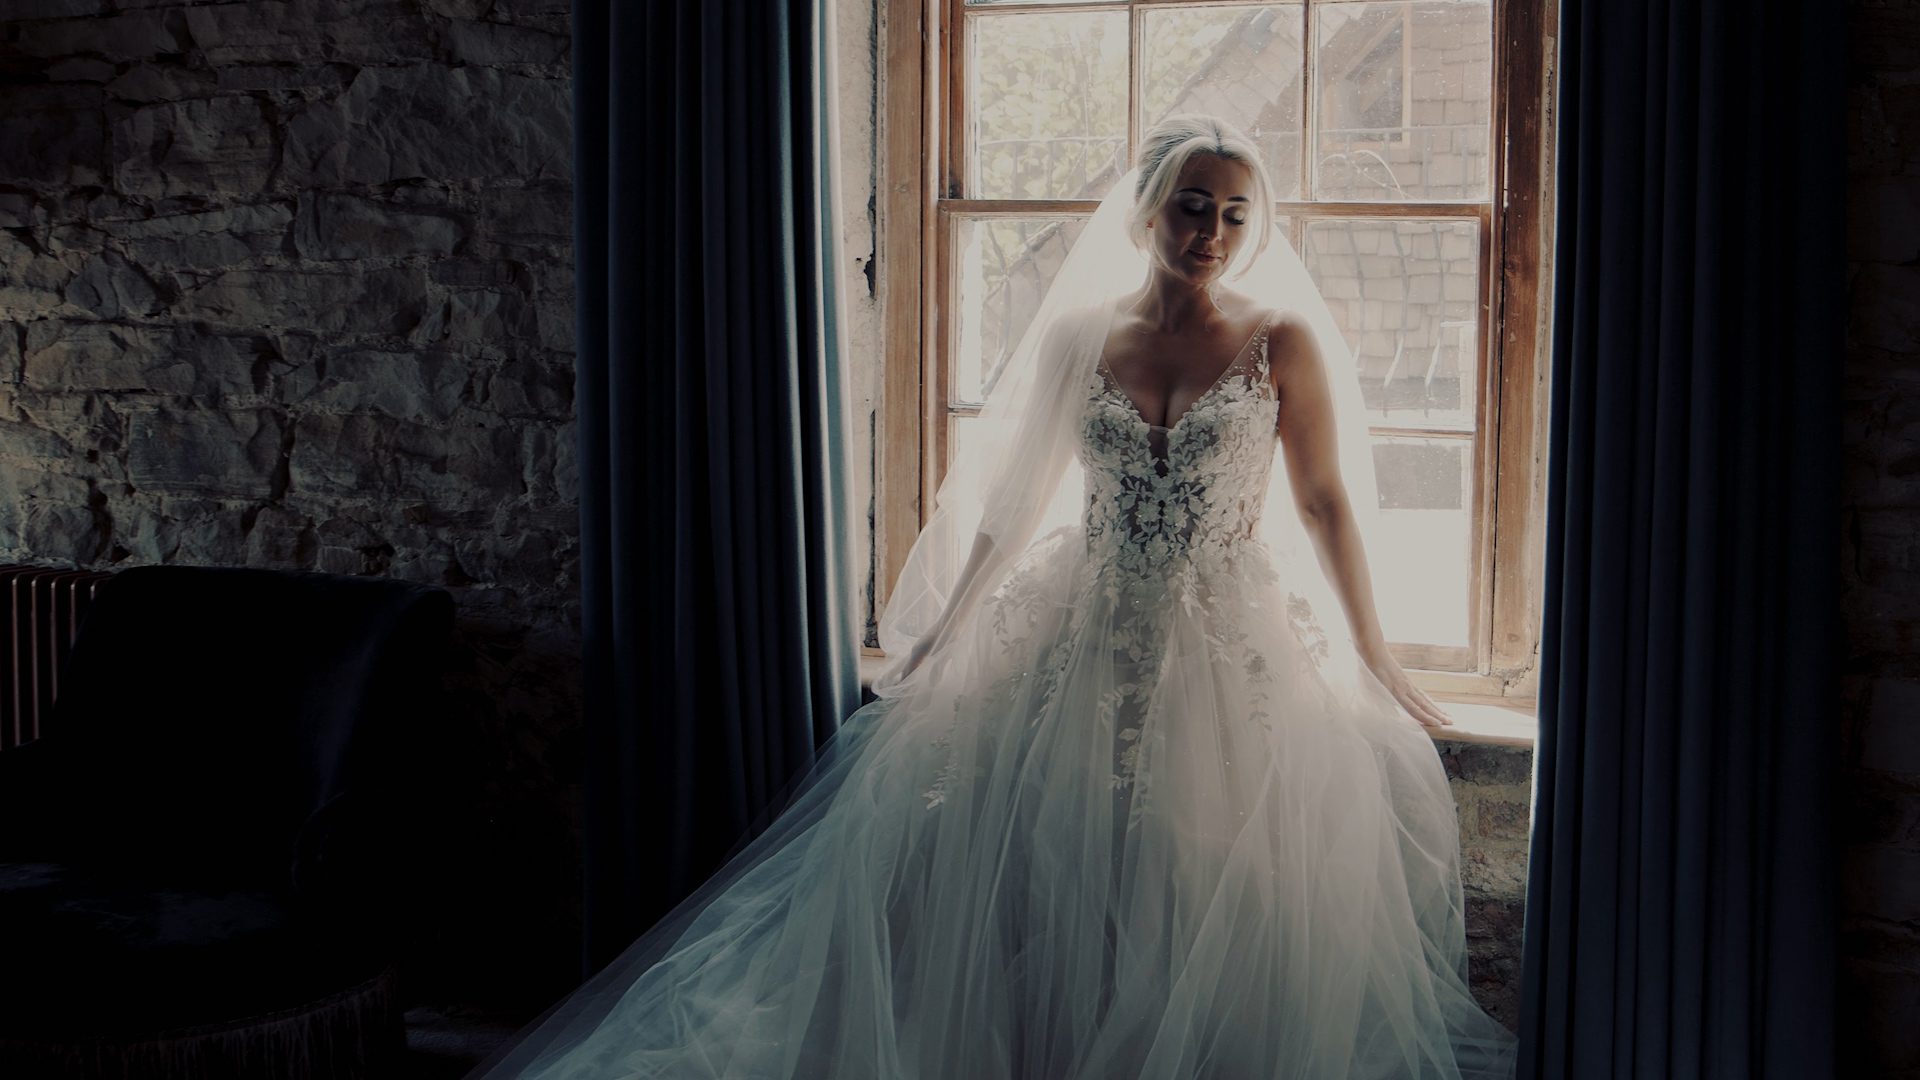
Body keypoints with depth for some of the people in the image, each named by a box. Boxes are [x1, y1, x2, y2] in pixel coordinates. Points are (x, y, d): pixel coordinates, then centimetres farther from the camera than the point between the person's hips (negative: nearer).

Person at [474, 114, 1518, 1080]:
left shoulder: (1283, 341, 0)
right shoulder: (1077, 335, 5)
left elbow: (1325, 504, 3)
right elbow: (1014, 501, 10)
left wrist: (1372, 659, 4)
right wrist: (943, 635, 10)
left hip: (1230, 643, -2)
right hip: (1083, 638, 2)